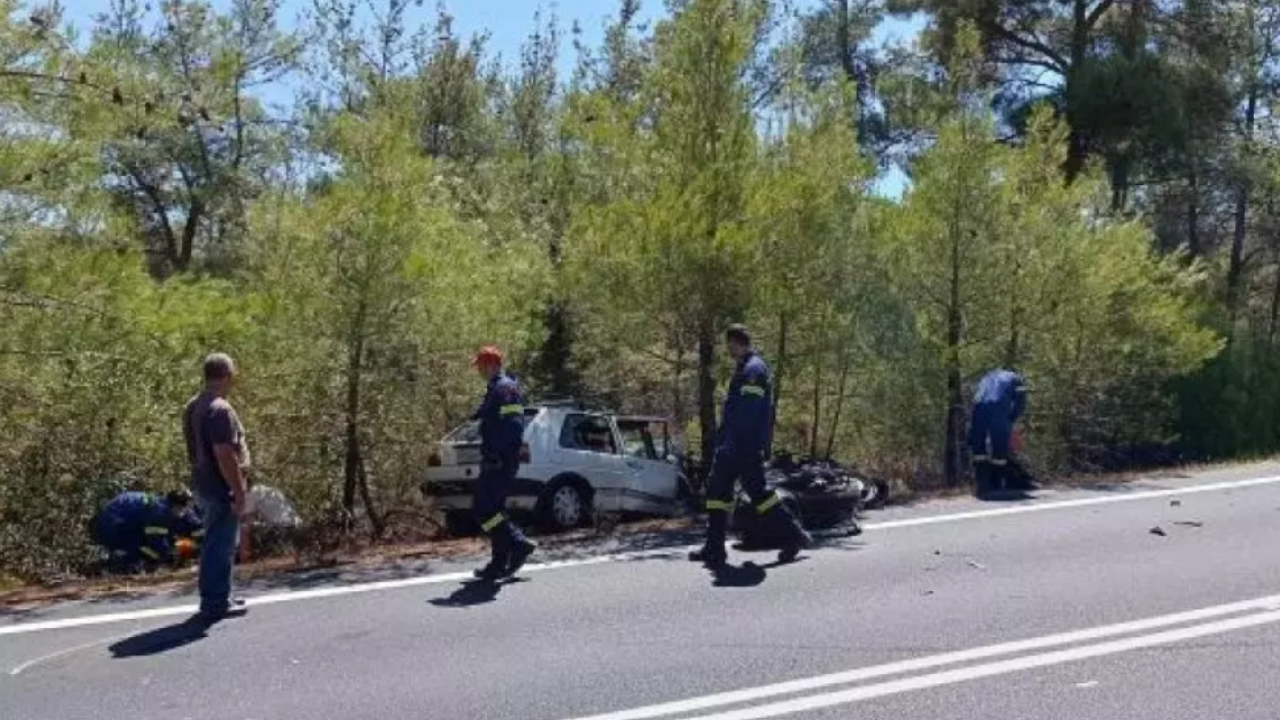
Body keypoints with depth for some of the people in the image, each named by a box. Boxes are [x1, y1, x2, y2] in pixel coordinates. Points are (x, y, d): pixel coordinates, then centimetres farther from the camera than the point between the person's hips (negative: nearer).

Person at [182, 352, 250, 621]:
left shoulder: (192, 407, 10)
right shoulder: (220, 410, -21)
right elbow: (225, 455, -25)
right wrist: (239, 492, -20)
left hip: (203, 485, 10)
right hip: (221, 488, -10)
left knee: (214, 543, 19)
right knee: (222, 545, -1)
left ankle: (217, 596, 29)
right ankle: (216, 603, 5)